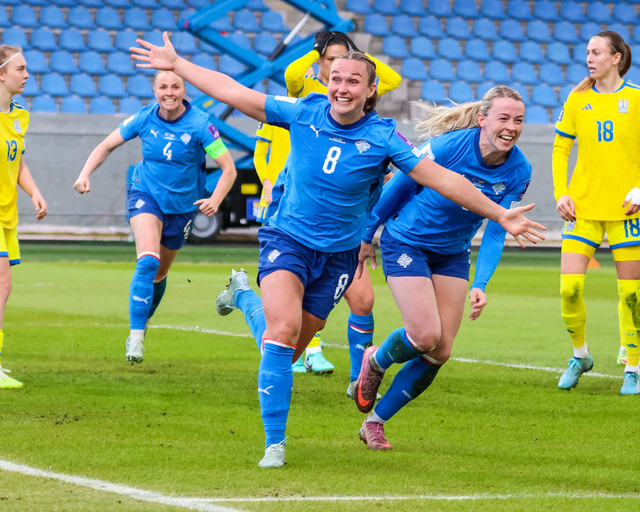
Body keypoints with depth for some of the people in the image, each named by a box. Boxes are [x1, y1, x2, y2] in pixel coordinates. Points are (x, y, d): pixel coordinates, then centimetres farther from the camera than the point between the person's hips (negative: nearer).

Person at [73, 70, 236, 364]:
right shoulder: (145, 119, -10)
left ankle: (143, 321, 44)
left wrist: (215, 200, -33)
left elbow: (229, 169, -16)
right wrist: (85, 174, -14)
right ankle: (136, 335, -23)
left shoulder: (199, 125, -17)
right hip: (145, 195, -1)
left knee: (159, 274, 15)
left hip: (182, 205, 1)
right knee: (148, 261, -24)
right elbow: (106, 146, 2)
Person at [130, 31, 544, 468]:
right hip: (287, 239, -1)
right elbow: (233, 92, 1)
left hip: (337, 253, 1)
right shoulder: (303, 113, -7)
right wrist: (176, 64, 2)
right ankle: (274, 443, -15)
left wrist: (501, 215, -14)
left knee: (292, 349, 7)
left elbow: (443, 179, -10)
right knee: (283, 328, -23)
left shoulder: (382, 137, -10)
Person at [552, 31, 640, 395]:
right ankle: (580, 355, 15)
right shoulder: (577, 100, 6)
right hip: (583, 206, 2)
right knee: (569, 288, -8)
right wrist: (561, 194, 0)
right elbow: (560, 149, 11)